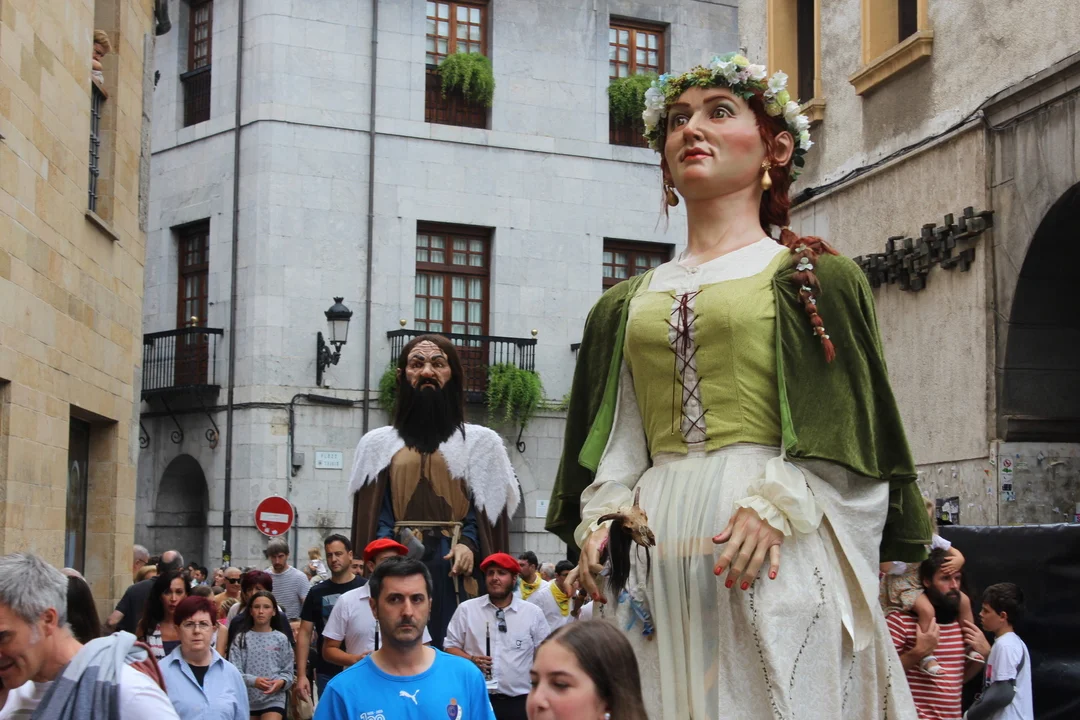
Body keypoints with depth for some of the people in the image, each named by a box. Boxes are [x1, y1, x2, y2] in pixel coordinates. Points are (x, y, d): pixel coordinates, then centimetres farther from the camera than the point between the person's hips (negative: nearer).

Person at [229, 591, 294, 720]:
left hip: (274, 699, -1)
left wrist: (281, 682, -18)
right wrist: (253, 681, -24)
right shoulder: (241, 639, 1)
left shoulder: (281, 639, 3)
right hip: (247, 700, 1)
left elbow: (288, 671, 4)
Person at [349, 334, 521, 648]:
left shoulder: (480, 442, 11)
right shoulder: (379, 444, 15)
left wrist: (469, 544, -15)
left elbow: (485, 508, 3)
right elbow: (375, 511, 7)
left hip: (454, 565, -1)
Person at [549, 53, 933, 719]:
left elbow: (845, 432, -2)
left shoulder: (812, 278, 6)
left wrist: (776, 504, -16)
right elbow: (617, 439, 15)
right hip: (656, 548, 4)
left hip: (779, 550, -4)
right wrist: (600, 517, -2)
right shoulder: (628, 304, 19)